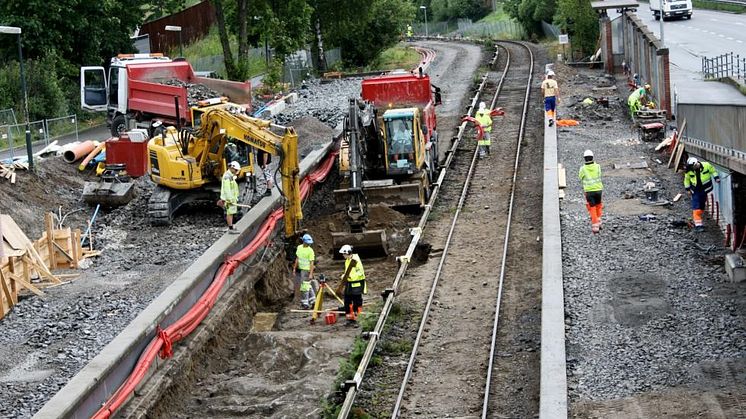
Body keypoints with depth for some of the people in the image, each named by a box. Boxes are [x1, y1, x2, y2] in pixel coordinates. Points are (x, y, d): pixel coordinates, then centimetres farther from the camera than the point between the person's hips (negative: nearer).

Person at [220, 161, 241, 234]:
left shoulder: (231, 176, 15)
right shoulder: (227, 176, -18)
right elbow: (226, 189, -22)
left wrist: (235, 198, 22)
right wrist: (230, 199, -23)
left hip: (232, 197, 10)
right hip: (229, 198, -10)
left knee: (231, 213, 15)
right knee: (230, 213, -8)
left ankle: (231, 227, 22)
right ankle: (231, 229, -7)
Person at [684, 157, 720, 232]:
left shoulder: (706, 165, -12)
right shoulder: (689, 171, -10)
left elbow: (713, 171, 6)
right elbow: (687, 180, 6)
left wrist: (716, 178, -1)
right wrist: (688, 189, 5)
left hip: (704, 189, 1)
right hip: (695, 191, -1)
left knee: (702, 207, 11)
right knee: (696, 208, -11)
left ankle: (697, 222, 29)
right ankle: (698, 225, -13)